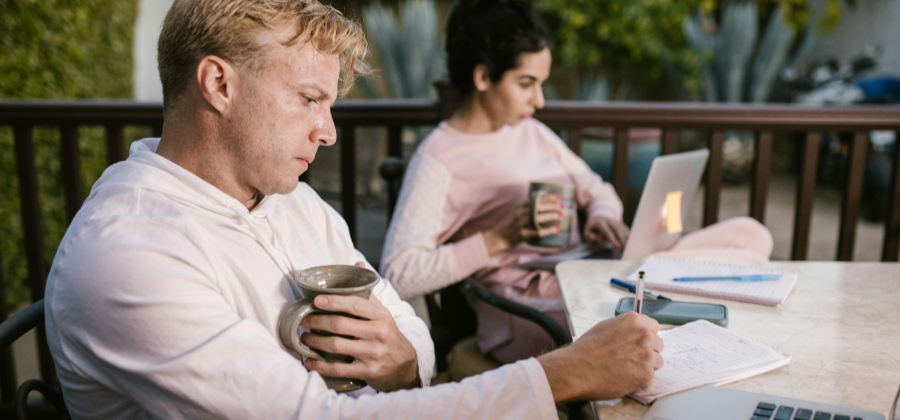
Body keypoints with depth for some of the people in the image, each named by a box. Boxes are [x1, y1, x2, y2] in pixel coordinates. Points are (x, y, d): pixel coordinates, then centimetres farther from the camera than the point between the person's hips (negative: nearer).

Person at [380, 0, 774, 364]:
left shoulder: (531, 132, 16)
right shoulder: (438, 159, -8)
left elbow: (597, 189, 24)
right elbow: (398, 273, -17)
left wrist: (604, 216, 0)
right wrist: (496, 239, -21)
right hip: (531, 313, -8)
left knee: (750, 234, -2)